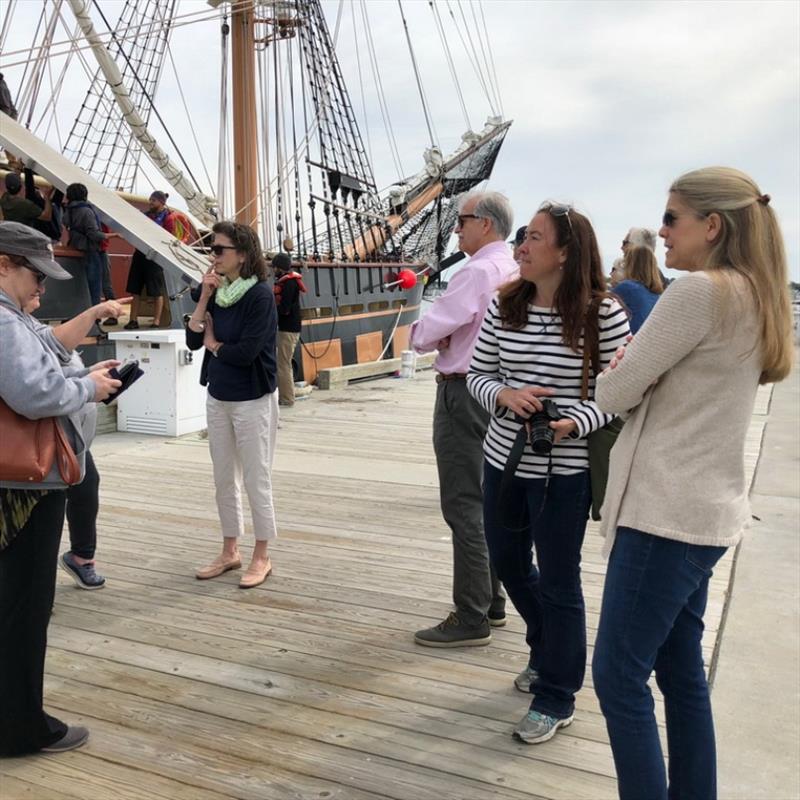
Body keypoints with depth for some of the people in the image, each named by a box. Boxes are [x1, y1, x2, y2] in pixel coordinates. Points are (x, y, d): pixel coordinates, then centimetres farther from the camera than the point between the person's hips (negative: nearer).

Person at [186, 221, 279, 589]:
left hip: (253, 400, -7)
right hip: (217, 398, 7)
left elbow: (246, 351, -22)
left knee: (256, 481, 3)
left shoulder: (260, 295, -15)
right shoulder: (216, 291, 3)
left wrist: (213, 344, -5)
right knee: (224, 480, 14)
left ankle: (261, 557, 16)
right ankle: (229, 551, 28)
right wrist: (204, 298, -10)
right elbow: (192, 340, -1)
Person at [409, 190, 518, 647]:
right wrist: (448, 336, -1)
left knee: (464, 508, -4)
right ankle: (492, 602, 29)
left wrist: (424, 335, 3)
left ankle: (471, 620, 3)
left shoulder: (478, 272, -17)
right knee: (487, 502, 17)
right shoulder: (515, 272, 12)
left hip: (464, 394, -10)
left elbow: (424, 333, -19)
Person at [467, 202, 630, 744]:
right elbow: (477, 374, 6)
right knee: (508, 562, 20)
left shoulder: (603, 313, -13)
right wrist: (504, 394, -15)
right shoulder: (504, 306, 0)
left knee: (557, 581, 5)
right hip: (504, 458, 6)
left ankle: (556, 697, 26)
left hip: (564, 470, -6)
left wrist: (573, 423, -26)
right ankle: (547, 651, 49)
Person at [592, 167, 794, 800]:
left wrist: (618, 374, 7)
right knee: (681, 672, 17)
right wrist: (640, 375, -4)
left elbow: (612, 395, -14)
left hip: (666, 513, -9)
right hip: (702, 510, 9)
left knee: (619, 677, 0)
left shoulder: (700, 291, -16)